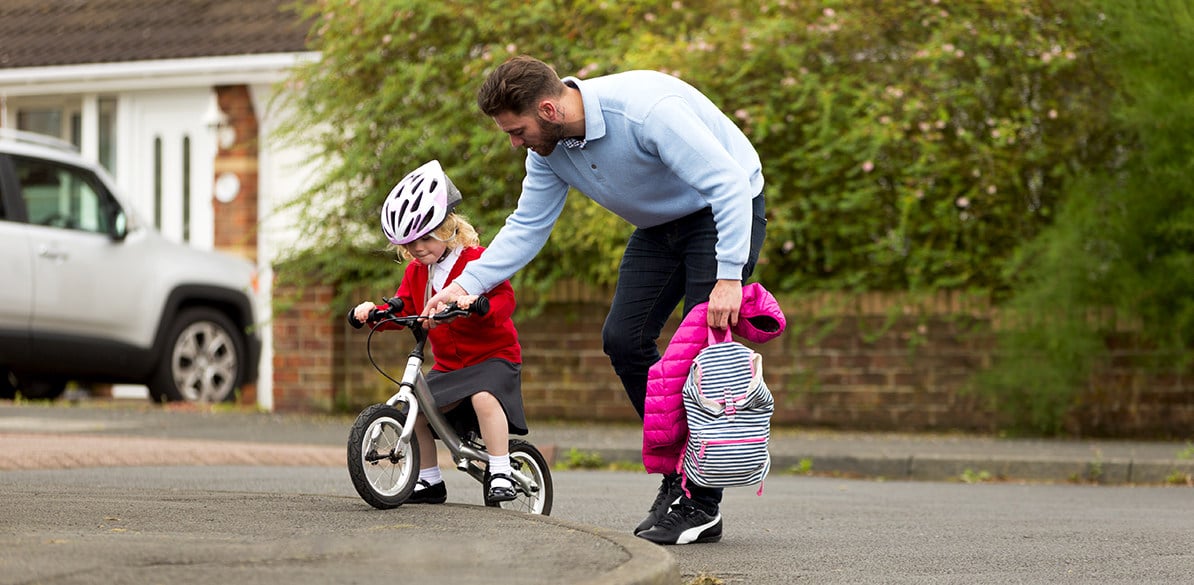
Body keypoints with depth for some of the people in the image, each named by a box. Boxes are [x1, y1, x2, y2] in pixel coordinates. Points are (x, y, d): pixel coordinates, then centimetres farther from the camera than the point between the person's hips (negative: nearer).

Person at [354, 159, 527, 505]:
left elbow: (504, 300, -24)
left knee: (483, 397, -35)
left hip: (493, 354, -7)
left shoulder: (476, 260, -13)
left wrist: (478, 303, -45)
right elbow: (403, 308, 6)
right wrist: (373, 311, -14)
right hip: (448, 364, 7)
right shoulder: (416, 271, 8)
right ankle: (429, 480, 9)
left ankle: (500, 473, -26)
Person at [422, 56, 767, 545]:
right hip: (661, 225, 8)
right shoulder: (548, 147, -9)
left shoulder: (646, 110, -35)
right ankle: (677, 471, 10)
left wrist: (728, 277, -39)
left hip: (725, 212, -8)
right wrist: (465, 285, -11)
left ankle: (702, 506, -10)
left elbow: (729, 184, -34)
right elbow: (526, 228, 1)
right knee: (623, 338, -4)